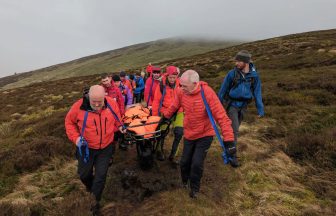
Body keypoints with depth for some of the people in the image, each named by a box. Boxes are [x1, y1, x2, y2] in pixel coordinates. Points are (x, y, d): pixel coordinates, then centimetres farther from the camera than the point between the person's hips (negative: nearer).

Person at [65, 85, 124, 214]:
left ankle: (95, 201, 34)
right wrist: (75, 137, -16)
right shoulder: (79, 107, -22)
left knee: (101, 176, 9)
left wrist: (119, 126, -9)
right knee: (84, 174, 20)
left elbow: (116, 117, 8)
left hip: (105, 148, 1)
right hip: (86, 148, 0)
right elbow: (69, 122, -4)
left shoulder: (112, 104, -15)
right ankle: (91, 188, 55)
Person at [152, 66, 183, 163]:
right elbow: (156, 100, -5)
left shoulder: (180, 84, -4)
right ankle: (159, 151, 35)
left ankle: (172, 155, 14)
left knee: (179, 133, -3)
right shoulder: (162, 85, -10)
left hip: (178, 112, 2)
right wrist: (155, 115, -4)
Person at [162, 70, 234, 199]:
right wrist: (165, 116, 18)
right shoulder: (182, 92, -15)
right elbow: (174, 106, 6)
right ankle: (185, 181, 45)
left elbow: (221, 116, -29)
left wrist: (228, 140, -32)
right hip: (189, 134, 4)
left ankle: (194, 188, 26)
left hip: (205, 135, -4)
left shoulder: (207, 93, -29)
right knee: (184, 161, 12)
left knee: (197, 163, -5)